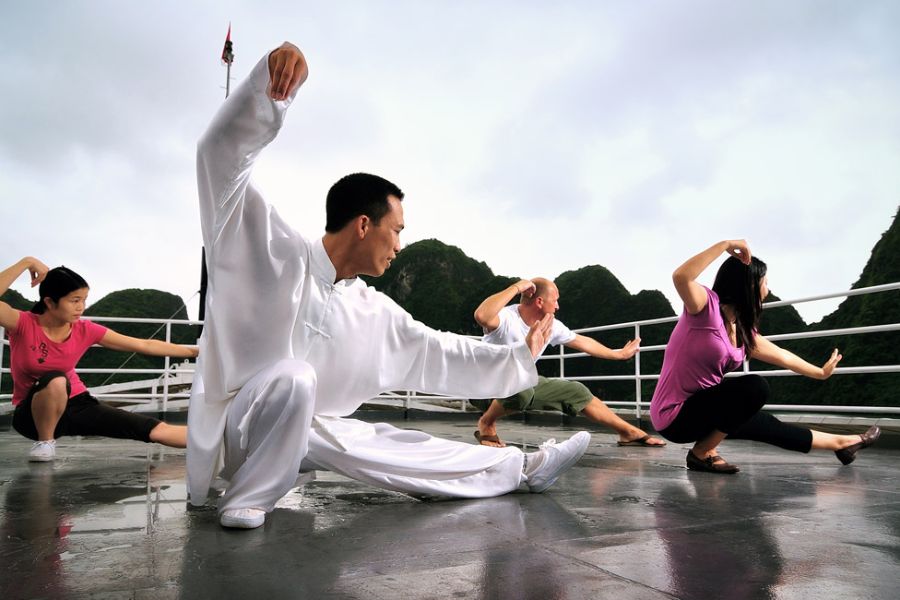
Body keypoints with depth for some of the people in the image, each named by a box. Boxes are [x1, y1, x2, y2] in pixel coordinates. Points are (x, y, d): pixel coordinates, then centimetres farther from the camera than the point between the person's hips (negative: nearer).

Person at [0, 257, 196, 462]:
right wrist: (27, 262, -37)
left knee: (157, 429, -12)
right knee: (55, 381, -38)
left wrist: (193, 351, -10)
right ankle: (45, 441, -15)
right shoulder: (24, 324, -17)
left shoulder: (85, 330, -10)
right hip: (32, 414, -2)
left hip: (76, 405, 3)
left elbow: (144, 345, -7)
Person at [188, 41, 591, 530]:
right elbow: (223, 153, -23)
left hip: (301, 431, 6)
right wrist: (271, 79, -39)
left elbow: (437, 353, 10)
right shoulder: (276, 254, -17)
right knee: (293, 376, -36)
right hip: (236, 427, -6)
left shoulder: (374, 314, 2)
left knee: (395, 447, 0)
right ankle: (246, 499, -18)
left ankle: (524, 469, 12)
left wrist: (520, 357, 9)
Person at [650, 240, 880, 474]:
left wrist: (820, 373, 41)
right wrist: (725, 244, -32)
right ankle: (702, 453, -11)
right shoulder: (707, 306, -16)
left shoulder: (743, 330, 9)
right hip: (674, 416, -9)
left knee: (766, 425, 19)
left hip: (700, 408, 9)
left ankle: (839, 443, 42)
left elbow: (782, 356, 27)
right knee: (755, 388, -20)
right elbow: (680, 277, -38)